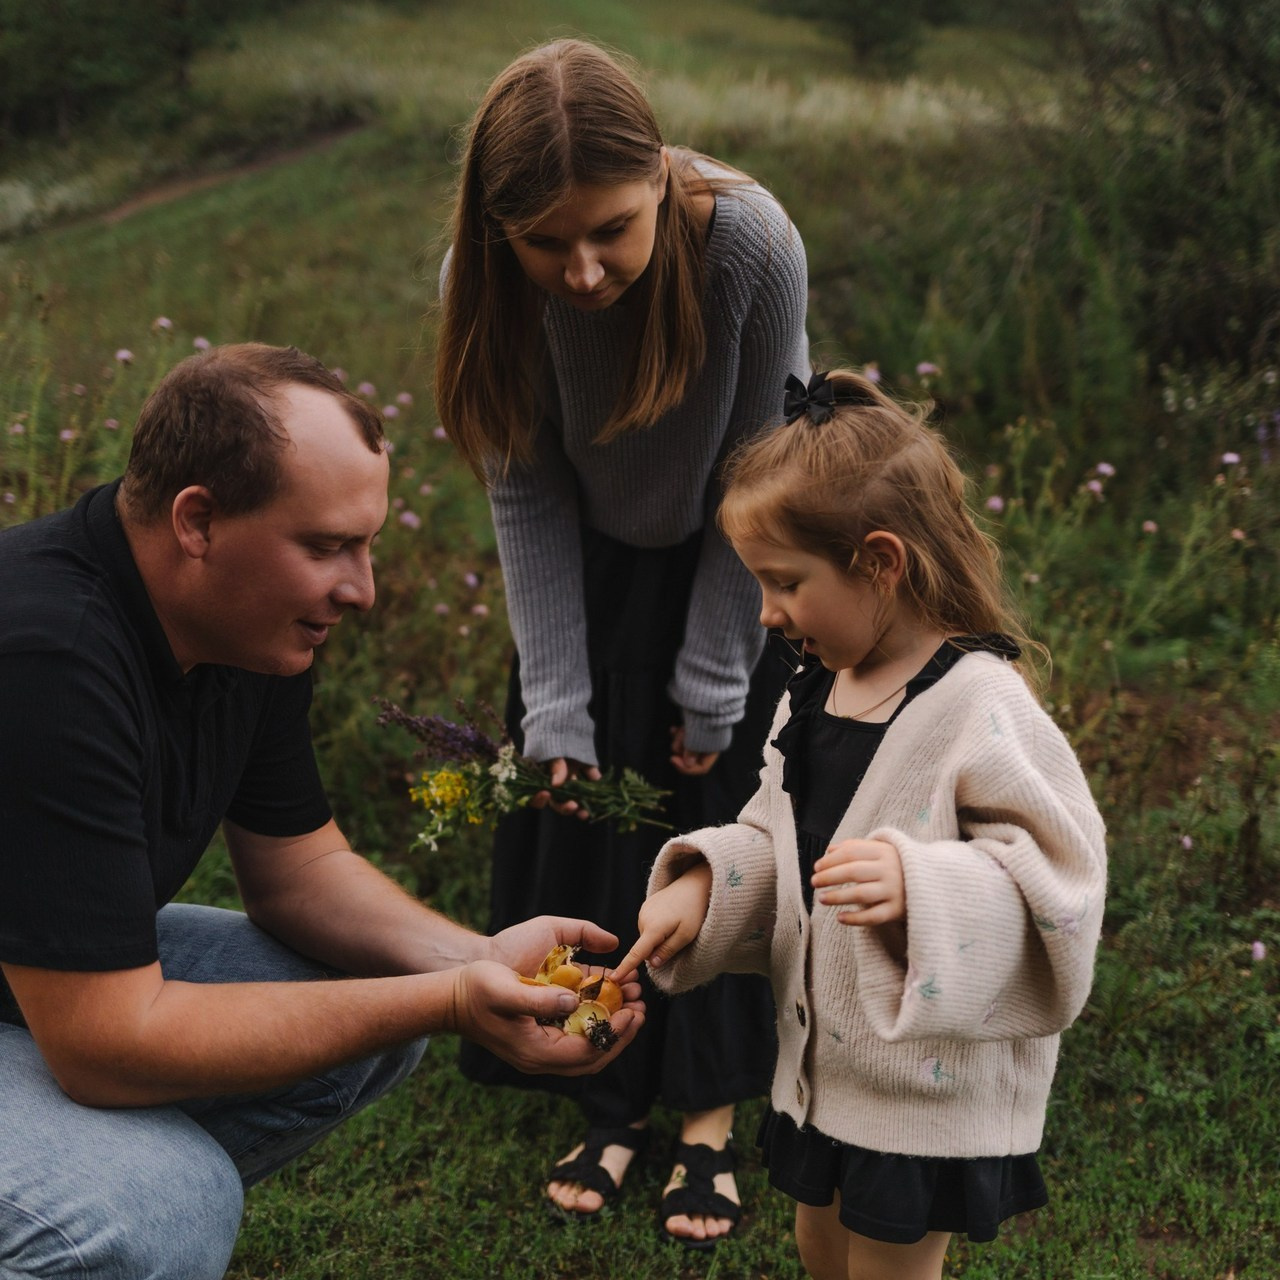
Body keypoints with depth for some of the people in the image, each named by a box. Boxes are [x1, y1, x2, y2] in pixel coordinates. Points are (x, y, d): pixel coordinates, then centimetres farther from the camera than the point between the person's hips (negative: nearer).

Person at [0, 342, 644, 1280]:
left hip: (81, 973, 9)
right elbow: (108, 1045, -32)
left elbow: (301, 867, 5)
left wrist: (479, 960, -13)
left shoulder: (254, 615, -6)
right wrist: (446, 1004, -31)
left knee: (380, 1011, 0)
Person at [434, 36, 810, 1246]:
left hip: (737, 555, -2)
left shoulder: (750, 243, -35)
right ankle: (614, 1097, 22)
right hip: (595, 560, 2)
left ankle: (710, 1112, 17)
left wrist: (714, 676, -16)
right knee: (584, 812, 4)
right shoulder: (481, 281, -28)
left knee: (718, 815, 1)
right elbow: (526, 493, -17)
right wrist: (554, 701, -19)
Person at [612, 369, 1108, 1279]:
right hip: (824, 1050, 8)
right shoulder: (816, 693, 2)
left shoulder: (983, 709, -24)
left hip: (931, 1071, -8)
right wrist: (704, 882, -6)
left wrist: (920, 883, -39)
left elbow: (1056, 870, -25)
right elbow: (777, 836, 12)